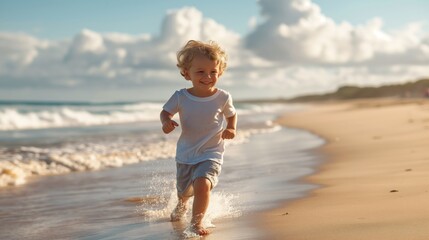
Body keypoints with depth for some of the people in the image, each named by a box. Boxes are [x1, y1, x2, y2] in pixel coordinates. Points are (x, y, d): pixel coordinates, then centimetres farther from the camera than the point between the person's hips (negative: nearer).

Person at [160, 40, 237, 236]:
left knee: (202, 184, -29)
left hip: (211, 155, -2)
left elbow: (231, 114, 8)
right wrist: (166, 122, -20)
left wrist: (231, 129, -12)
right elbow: (165, 112, 3)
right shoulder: (180, 97, -12)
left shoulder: (222, 97, -11)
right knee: (184, 191, 22)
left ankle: (196, 222, -5)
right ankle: (181, 205, 62)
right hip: (185, 155, 2)